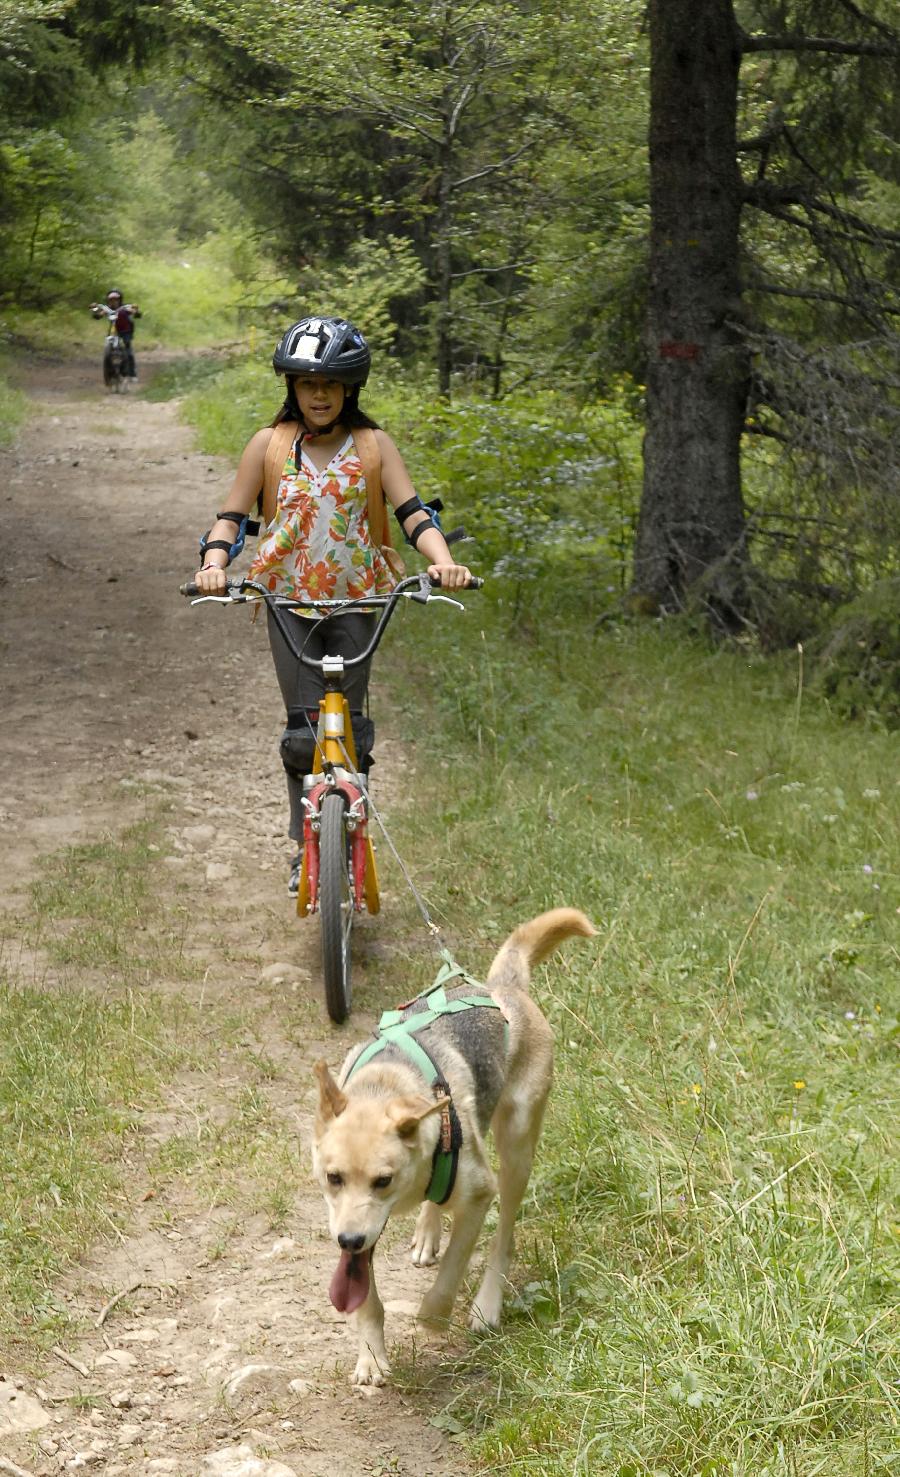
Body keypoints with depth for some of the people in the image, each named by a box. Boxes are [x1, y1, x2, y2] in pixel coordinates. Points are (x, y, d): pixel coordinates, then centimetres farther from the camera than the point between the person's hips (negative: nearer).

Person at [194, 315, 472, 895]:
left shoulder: (373, 445, 0)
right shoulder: (270, 444, 2)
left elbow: (412, 512, -7)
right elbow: (231, 517, 0)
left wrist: (443, 560, -27)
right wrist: (214, 564, -20)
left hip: (356, 597, 0)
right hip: (289, 598, 0)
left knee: (350, 726, 1)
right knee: (304, 729, -4)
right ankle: (307, 847, 5)